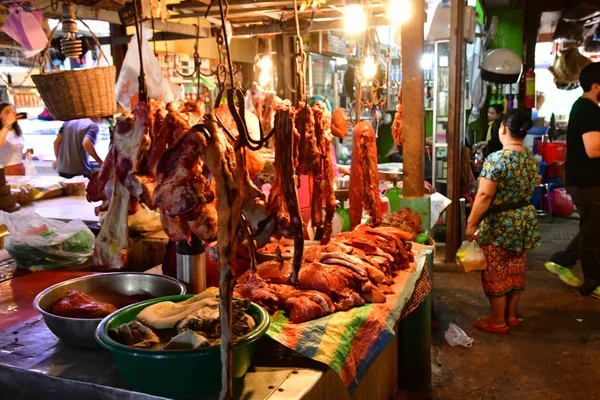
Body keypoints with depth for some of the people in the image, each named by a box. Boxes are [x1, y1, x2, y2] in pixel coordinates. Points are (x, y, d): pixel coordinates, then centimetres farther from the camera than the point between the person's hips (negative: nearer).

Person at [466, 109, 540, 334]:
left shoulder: (497, 159, -21)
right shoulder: (532, 159, 3)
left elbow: (484, 196, -22)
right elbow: (530, 190, 14)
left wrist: (471, 223, -15)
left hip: (499, 224, -7)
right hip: (525, 220, 8)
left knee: (495, 273, 5)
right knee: (516, 270, 17)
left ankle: (498, 321, 16)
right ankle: (511, 315, 30)